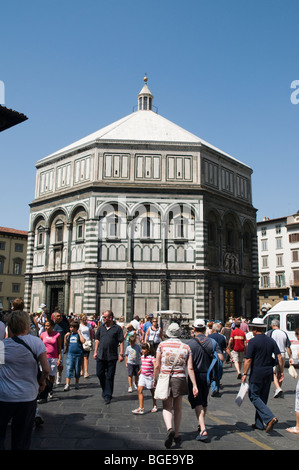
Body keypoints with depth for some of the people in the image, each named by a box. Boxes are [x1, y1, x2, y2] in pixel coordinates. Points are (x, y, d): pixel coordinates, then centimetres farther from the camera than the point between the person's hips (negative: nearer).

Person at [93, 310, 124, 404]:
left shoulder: (117, 328, -5)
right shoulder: (101, 327, 7)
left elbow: (121, 342, -5)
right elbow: (97, 340, 14)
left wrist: (121, 354, -10)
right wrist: (95, 351, 9)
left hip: (112, 357, -4)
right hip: (101, 356, 4)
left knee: (109, 377, 2)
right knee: (100, 374, 9)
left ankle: (108, 396, 13)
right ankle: (105, 390, 33)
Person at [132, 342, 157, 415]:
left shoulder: (152, 357, -16)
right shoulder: (142, 357, 5)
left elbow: (155, 366, -25)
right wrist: (140, 371, 32)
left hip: (150, 376, -5)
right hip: (142, 375, 6)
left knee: (152, 391, 12)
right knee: (139, 390, -8)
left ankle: (154, 406, 32)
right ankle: (141, 408, -7)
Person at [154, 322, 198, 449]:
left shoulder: (162, 345, -2)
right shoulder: (186, 347, 2)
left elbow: (157, 365, -2)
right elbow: (190, 368, -2)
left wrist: (155, 379, 12)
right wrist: (194, 385, 1)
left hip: (165, 379, -2)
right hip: (180, 380, 2)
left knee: (167, 408, 7)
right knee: (177, 408, 16)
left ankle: (169, 429, -18)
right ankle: (176, 436, 25)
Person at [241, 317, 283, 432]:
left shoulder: (253, 341, -12)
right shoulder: (271, 340, 5)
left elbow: (248, 359, -13)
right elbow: (279, 357, 3)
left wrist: (244, 373, -5)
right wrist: (281, 371, 13)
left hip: (257, 373, -6)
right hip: (269, 373, 7)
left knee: (254, 396, 3)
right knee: (263, 398, 15)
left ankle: (270, 418, -13)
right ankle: (259, 424, 21)